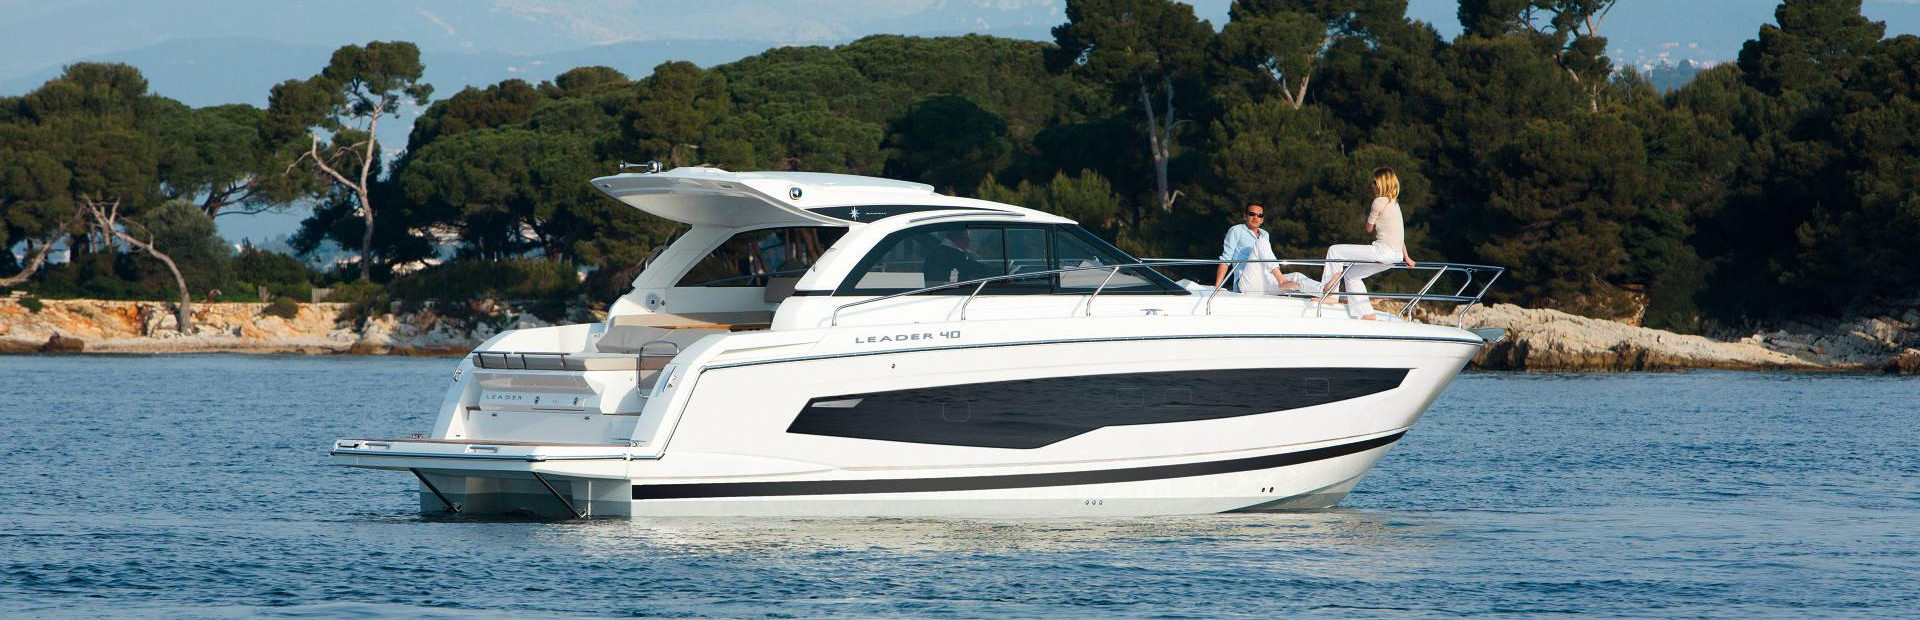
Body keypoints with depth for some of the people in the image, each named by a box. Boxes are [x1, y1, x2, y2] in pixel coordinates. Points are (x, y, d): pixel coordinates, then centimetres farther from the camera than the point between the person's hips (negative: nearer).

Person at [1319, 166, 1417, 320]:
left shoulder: (1379, 201, -11)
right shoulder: (1394, 203, 15)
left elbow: (1369, 228, -2)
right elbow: (1400, 234, 21)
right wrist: (1406, 257, 25)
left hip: (1383, 250, -9)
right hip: (1395, 256, 9)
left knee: (1335, 251, -2)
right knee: (1351, 274, 23)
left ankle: (1329, 294, 0)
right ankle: (1366, 314, 21)